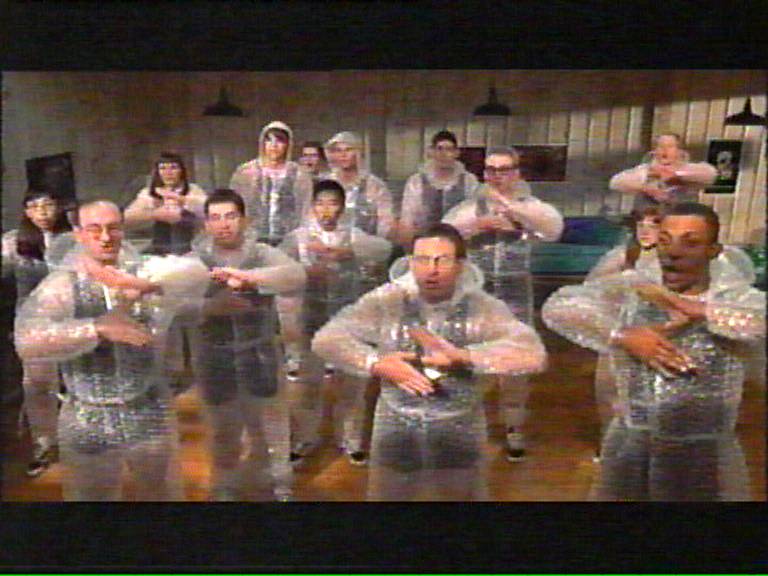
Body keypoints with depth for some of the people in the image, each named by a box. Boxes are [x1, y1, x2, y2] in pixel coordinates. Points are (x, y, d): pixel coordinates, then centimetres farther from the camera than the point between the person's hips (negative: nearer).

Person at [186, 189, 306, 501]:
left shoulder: (262, 253, -4)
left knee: (268, 427, 10)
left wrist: (246, 276, -36)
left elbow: (297, 275, -24)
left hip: (259, 354, -1)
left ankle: (279, 485, 34)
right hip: (214, 357, 1)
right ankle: (226, 486, 42)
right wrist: (211, 305, -34)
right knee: (224, 431, 19)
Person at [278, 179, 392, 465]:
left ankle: (351, 440, 29)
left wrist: (341, 252, -32)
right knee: (306, 383, 10)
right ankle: (304, 438, 31)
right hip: (312, 320, 0)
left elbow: (384, 248, -21)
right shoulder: (298, 236, -1)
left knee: (351, 383, 10)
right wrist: (304, 272, -29)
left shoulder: (353, 235, -2)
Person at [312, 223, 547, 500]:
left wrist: (463, 355, -31)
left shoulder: (482, 307, -11)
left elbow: (533, 353, -22)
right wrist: (377, 364, -23)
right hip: (395, 437, 1)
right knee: (385, 494, 17)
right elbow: (325, 340, -10)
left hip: (460, 441, 0)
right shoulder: (386, 301, -9)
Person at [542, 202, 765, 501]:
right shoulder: (631, 288, -4)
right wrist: (623, 336, -20)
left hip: (708, 455, -1)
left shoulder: (733, 295, -5)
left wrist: (692, 308, -22)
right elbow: (557, 306, -13)